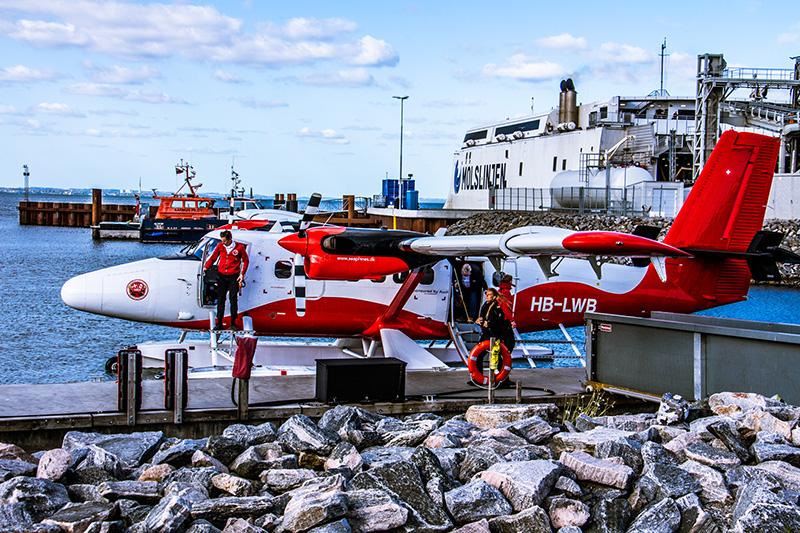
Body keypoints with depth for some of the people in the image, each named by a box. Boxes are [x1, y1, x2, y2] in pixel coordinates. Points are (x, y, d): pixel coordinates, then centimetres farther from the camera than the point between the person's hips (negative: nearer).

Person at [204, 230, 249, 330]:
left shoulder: (239, 247, -2)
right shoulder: (220, 246, 4)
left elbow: (245, 260, 5)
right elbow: (213, 258, 11)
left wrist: (242, 274, 0)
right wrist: (206, 267, 0)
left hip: (233, 277, -2)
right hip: (222, 276, 2)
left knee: (233, 299, -1)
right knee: (220, 299, 1)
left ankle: (233, 323, 5)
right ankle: (219, 323, 4)